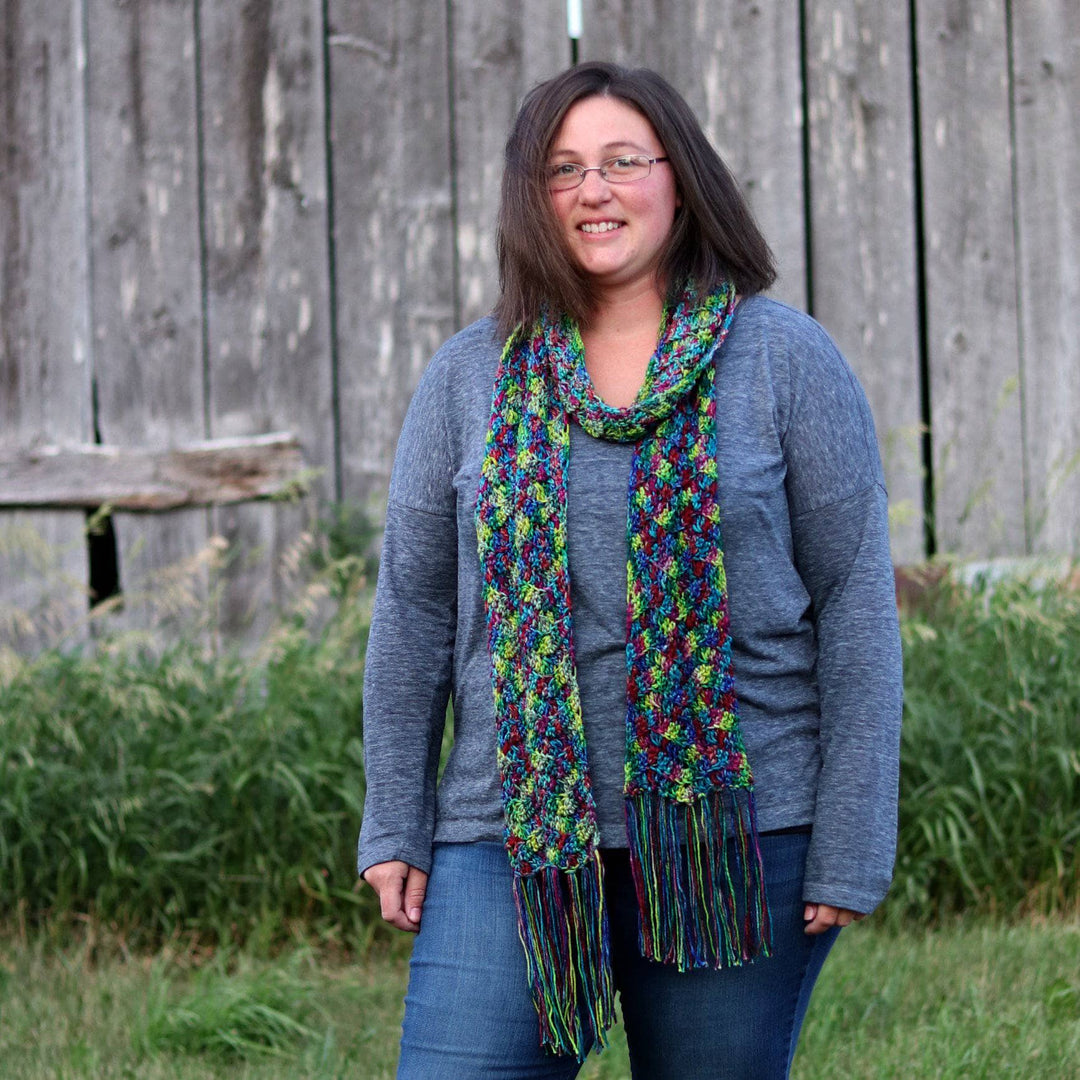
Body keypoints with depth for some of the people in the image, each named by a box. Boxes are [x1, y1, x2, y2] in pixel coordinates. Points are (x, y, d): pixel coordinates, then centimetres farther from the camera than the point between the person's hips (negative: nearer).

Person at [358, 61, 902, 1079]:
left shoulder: (786, 359, 1)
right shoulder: (469, 377, 7)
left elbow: (855, 602, -1)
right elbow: (412, 604, 10)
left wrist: (851, 849, -6)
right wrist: (394, 826, 6)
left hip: (737, 836, -1)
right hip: (511, 831, 1)